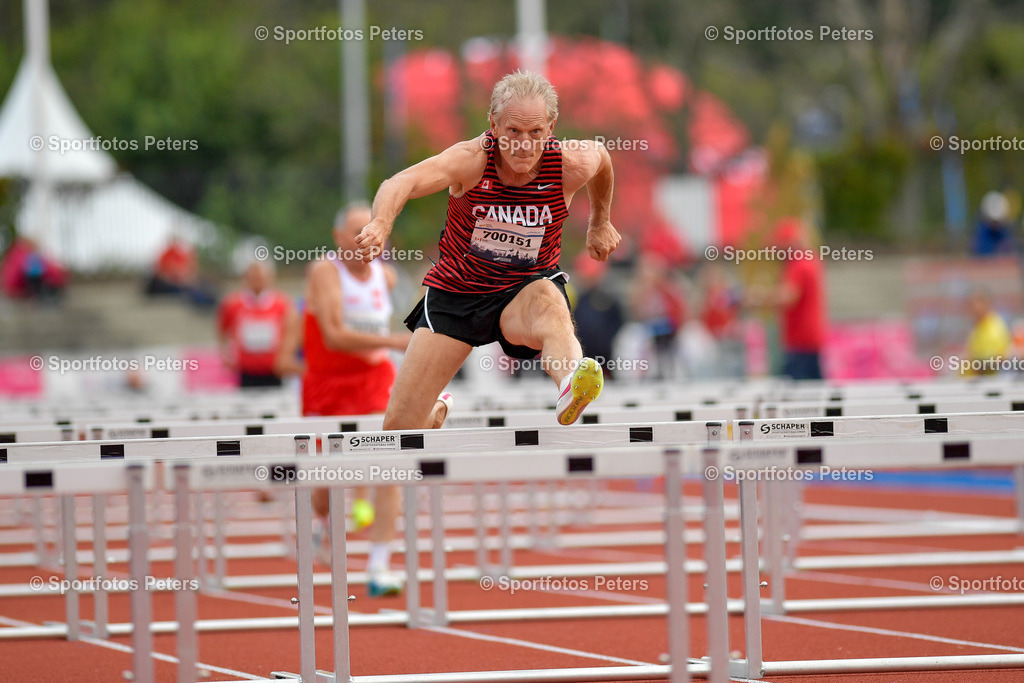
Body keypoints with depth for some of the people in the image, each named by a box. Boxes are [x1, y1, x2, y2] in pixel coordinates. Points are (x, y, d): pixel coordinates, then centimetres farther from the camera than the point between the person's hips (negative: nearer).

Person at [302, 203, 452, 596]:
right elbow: (334, 336, -26)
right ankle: (324, 527, 45)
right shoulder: (326, 272, -14)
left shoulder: (386, 276, 4)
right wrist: (394, 342, -31)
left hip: (376, 379, 3)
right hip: (327, 383, -3)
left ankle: (379, 569, -18)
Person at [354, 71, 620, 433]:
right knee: (399, 426, -1)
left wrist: (600, 223, 26)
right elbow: (401, 183, -40)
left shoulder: (571, 165, -15)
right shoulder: (472, 160, -23)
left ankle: (571, 389, -70)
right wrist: (380, 224, -61)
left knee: (549, 307, -40)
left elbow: (601, 157, 12)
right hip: (455, 291, 0)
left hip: (526, 289, 0)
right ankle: (436, 408, 37)